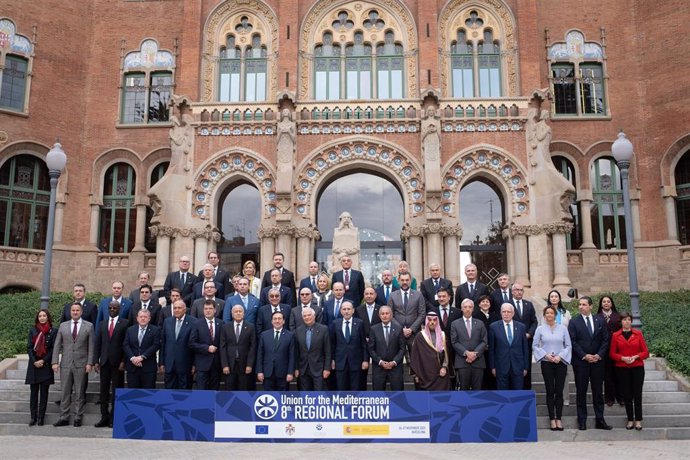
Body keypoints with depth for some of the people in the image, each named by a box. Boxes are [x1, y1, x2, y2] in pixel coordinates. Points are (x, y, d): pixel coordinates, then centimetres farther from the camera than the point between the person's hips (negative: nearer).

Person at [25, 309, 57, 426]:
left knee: (44, 392, 2)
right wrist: (34, 361, -7)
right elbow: (29, 347, 5)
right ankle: (33, 417, 8)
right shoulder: (32, 331, 8)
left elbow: (53, 348, -2)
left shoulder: (53, 331, 0)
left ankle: (41, 417, 6)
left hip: (46, 365, -2)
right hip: (34, 365, 2)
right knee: (34, 392, 3)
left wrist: (43, 361, -10)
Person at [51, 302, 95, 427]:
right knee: (65, 392, 6)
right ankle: (64, 418, 13)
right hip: (65, 364, 2)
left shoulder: (88, 326, 2)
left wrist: (89, 363, -7)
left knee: (79, 393, 3)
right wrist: (55, 362, -1)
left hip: (81, 365, -2)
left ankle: (78, 418, 11)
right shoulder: (63, 326, 8)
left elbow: (91, 346, 0)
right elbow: (57, 345, 7)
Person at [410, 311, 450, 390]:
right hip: (425, 372, -2)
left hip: (439, 372, 3)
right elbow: (415, 355, -1)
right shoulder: (420, 336, -2)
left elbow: (445, 352, 8)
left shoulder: (442, 335, 8)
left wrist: (444, 367, -4)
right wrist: (416, 374, -4)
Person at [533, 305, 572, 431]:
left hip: (561, 363, 1)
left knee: (559, 391, 2)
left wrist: (560, 356, -10)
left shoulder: (563, 328, 3)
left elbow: (568, 345, 3)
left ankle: (559, 419, 9)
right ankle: (552, 419, 9)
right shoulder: (540, 329, 1)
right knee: (550, 391, 3)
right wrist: (546, 355, -10)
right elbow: (535, 346, 2)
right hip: (546, 363, 0)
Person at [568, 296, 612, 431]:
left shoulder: (600, 321, 7)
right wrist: (584, 356, -13)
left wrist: (599, 355, -8)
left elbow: (605, 340, 5)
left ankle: (600, 420, 13)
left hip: (597, 360, 2)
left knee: (598, 391, 7)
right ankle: (582, 421, 10)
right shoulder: (574, 322, 0)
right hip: (580, 361, -2)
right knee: (581, 392, 4)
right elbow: (572, 342, -5)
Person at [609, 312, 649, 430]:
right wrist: (623, 358, -12)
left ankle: (638, 420, 8)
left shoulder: (638, 333, 3)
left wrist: (636, 357, -13)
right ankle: (630, 420, 13)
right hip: (622, 369, 0)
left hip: (637, 368, 0)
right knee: (626, 395, 4)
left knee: (637, 394, -1)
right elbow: (612, 354, 4)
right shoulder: (615, 335, 2)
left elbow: (645, 352, 3)